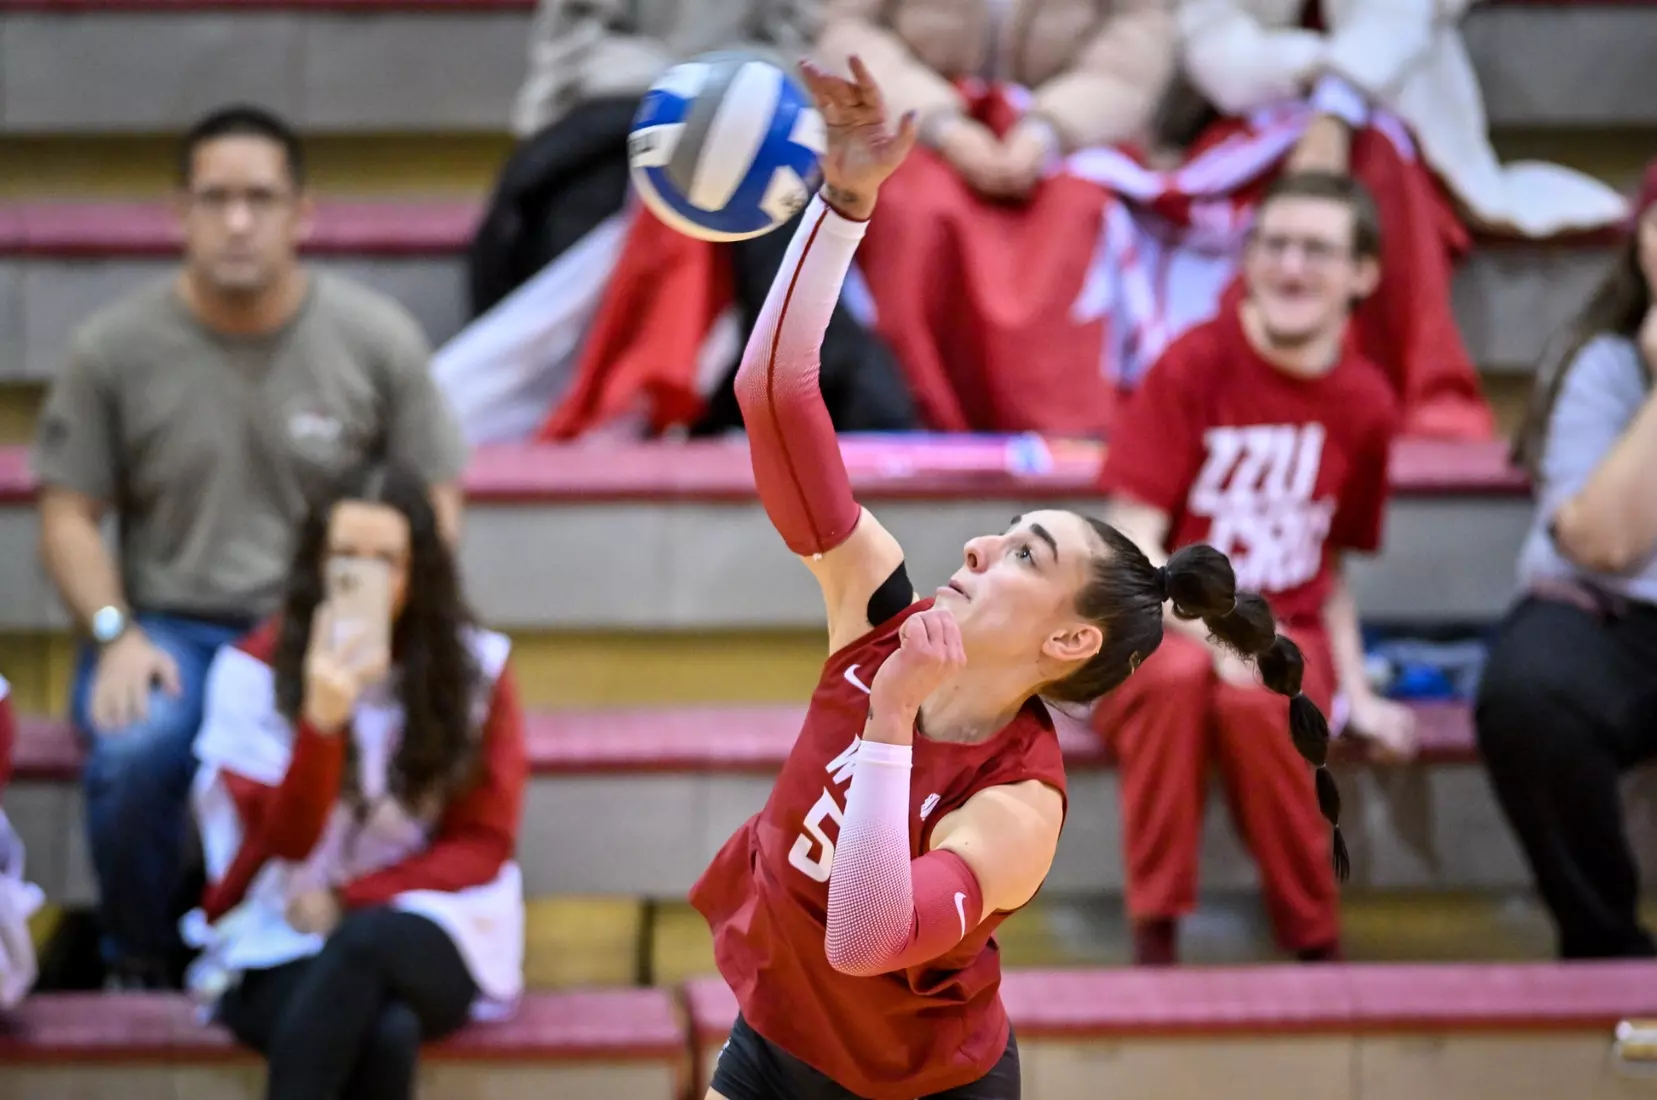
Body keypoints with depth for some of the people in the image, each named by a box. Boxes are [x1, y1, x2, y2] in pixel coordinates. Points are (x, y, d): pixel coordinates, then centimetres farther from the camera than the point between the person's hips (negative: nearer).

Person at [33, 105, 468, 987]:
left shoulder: (378, 340, 3)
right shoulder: (114, 350, 2)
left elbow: (433, 510, 6)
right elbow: (69, 518, 6)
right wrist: (116, 634, -12)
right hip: (170, 626, 0)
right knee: (133, 751, -35)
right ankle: (136, 971, -4)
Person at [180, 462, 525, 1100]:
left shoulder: (476, 669, 3)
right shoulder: (255, 671, -1)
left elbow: (483, 844, 5)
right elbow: (286, 842, -8)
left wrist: (351, 901, -8)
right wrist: (321, 719, -25)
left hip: (435, 933, 1)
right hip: (283, 948, -1)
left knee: (366, 944, -37)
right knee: (384, 1035, -36)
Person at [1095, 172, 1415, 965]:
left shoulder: (1365, 406, 4)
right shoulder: (1195, 365, -7)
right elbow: (1132, 545, -10)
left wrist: (1357, 694, 4)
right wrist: (1216, 630, -25)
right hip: (1165, 626, -1)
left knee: (1253, 703, -36)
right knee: (1177, 675, -39)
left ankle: (1318, 950, -17)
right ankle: (1155, 944, -29)